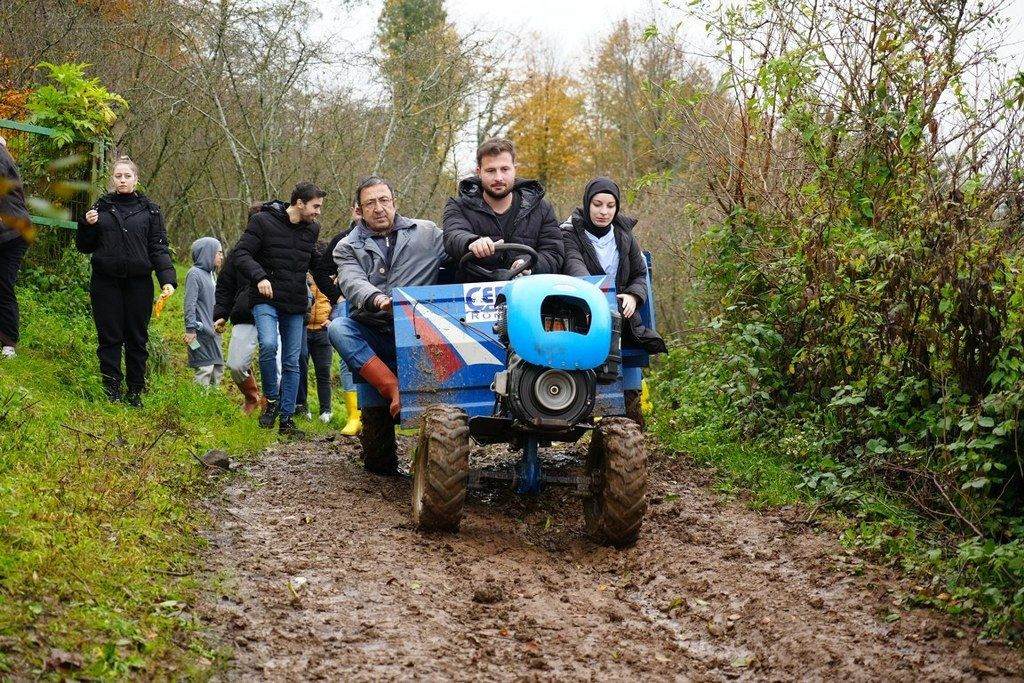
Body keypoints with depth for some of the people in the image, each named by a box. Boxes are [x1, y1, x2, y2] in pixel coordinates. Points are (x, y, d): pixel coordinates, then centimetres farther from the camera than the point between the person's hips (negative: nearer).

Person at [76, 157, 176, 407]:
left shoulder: (150, 210, 5)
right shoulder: (100, 208, 8)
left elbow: (159, 248, 2)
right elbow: (85, 247, 12)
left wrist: (167, 279, -12)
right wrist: (86, 225, -8)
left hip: (139, 283, 0)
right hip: (106, 283, 1)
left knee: (137, 339, 4)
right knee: (110, 337, 0)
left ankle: (135, 391, 12)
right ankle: (112, 389, 4)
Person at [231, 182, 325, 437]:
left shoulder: (312, 229, 10)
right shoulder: (263, 221, -7)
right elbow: (242, 253, -11)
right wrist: (259, 276, -26)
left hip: (296, 304, 5)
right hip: (266, 300, -5)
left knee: (292, 362, 4)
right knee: (268, 345, -27)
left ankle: (287, 419, 12)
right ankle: (271, 400, -6)